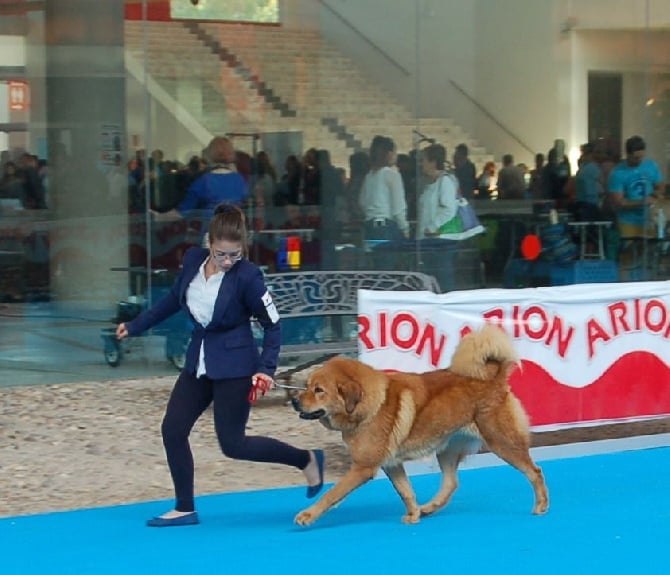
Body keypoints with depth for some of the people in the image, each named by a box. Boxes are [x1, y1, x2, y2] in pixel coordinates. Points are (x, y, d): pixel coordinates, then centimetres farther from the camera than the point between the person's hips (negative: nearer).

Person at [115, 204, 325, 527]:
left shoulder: (247, 276, -20)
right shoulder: (193, 260, -4)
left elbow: (272, 325, -11)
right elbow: (174, 300, 14)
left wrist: (266, 369, -21)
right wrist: (135, 326, 19)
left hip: (234, 366, -6)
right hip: (199, 362, 6)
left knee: (233, 445, -3)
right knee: (172, 430, 3)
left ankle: (307, 460, 15)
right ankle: (185, 509, 15)